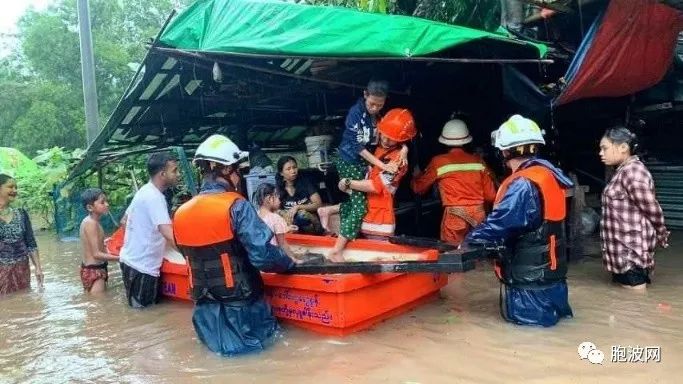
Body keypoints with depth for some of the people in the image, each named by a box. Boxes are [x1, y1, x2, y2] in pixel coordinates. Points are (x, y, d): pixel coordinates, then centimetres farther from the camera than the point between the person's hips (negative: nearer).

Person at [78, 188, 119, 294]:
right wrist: (120, 258, -25)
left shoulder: (91, 221, 8)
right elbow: (96, 254, -24)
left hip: (95, 269, 10)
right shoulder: (91, 223, -21)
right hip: (94, 271, -10)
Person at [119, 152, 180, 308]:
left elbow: (124, 221, 20)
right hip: (141, 267, -10)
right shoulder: (154, 197, -22)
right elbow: (169, 235, -31)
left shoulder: (145, 191, 9)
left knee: (142, 312, 19)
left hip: (132, 260, 10)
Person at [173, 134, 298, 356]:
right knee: (262, 337, 16)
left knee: (218, 345, 26)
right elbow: (262, 254, -23)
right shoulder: (236, 206, -18)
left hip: (205, 301, 6)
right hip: (239, 301, -6)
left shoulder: (181, 213, 2)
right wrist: (289, 263, -4)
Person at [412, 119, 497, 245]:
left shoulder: (438, 162, -3)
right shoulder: (478, 161, 5)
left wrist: (416, 176, 28)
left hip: (455, 216, -3)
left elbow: (418, 187, 7)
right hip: (479, 215, 3)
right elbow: (490, 195, 8)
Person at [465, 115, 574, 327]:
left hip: (530, 274, -9)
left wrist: (469, 240, -8)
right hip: (549, 268, 9)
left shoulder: (523, 184, -24)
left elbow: (498, 223, -24)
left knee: (520, 316, 4)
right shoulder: (547, 174, 6)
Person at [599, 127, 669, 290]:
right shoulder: (624, 171, 12)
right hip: (624, 252, 10)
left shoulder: (632, 172, -19)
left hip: (631, 254, -10)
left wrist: (662, 238, -1)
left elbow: (653, 211, -15)